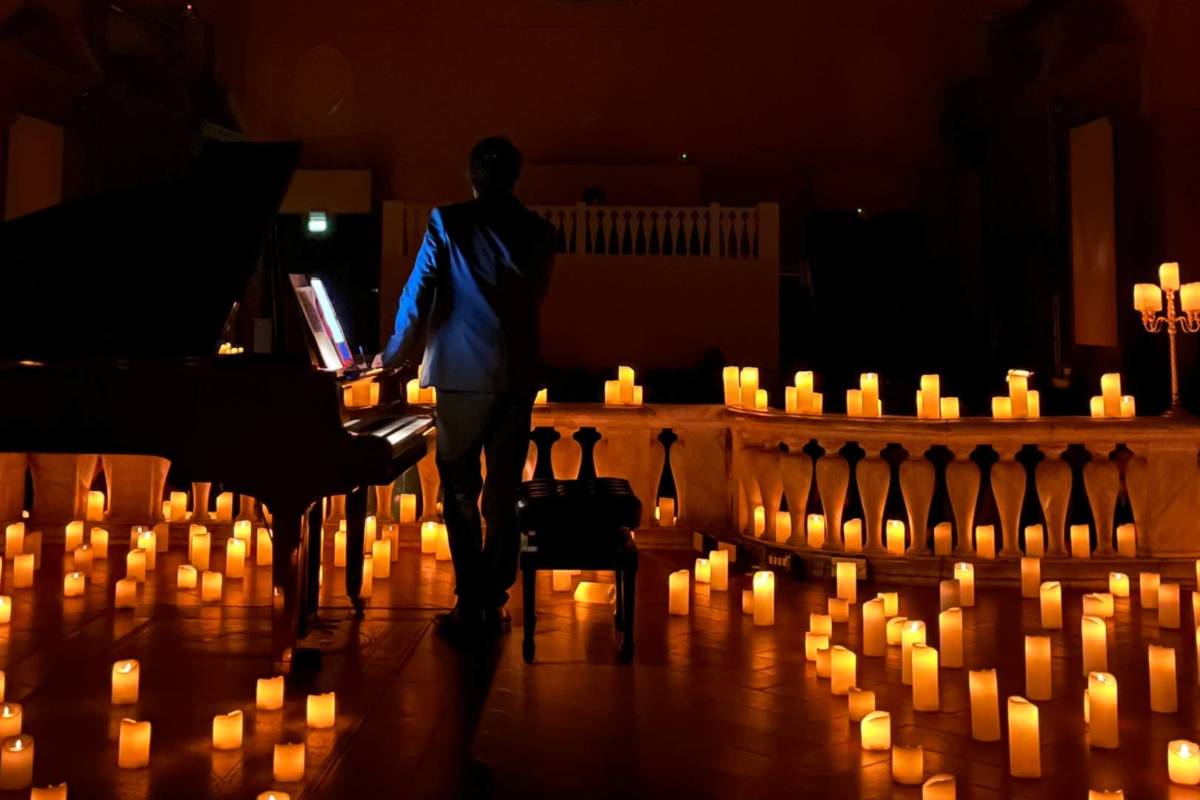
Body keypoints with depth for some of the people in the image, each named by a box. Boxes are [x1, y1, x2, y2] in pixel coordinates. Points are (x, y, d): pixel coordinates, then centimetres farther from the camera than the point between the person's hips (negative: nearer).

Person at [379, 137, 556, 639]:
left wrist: (394, 356, 10)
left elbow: (417, 297, -4)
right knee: (503, 494, 10)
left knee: (460, 493, 5)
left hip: (464, 376, -3)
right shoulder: (539, 232, 7)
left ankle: (470, 607, 5)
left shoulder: (449, 223, -4)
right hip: (518, 376, 4)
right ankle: (493, 605, 15)